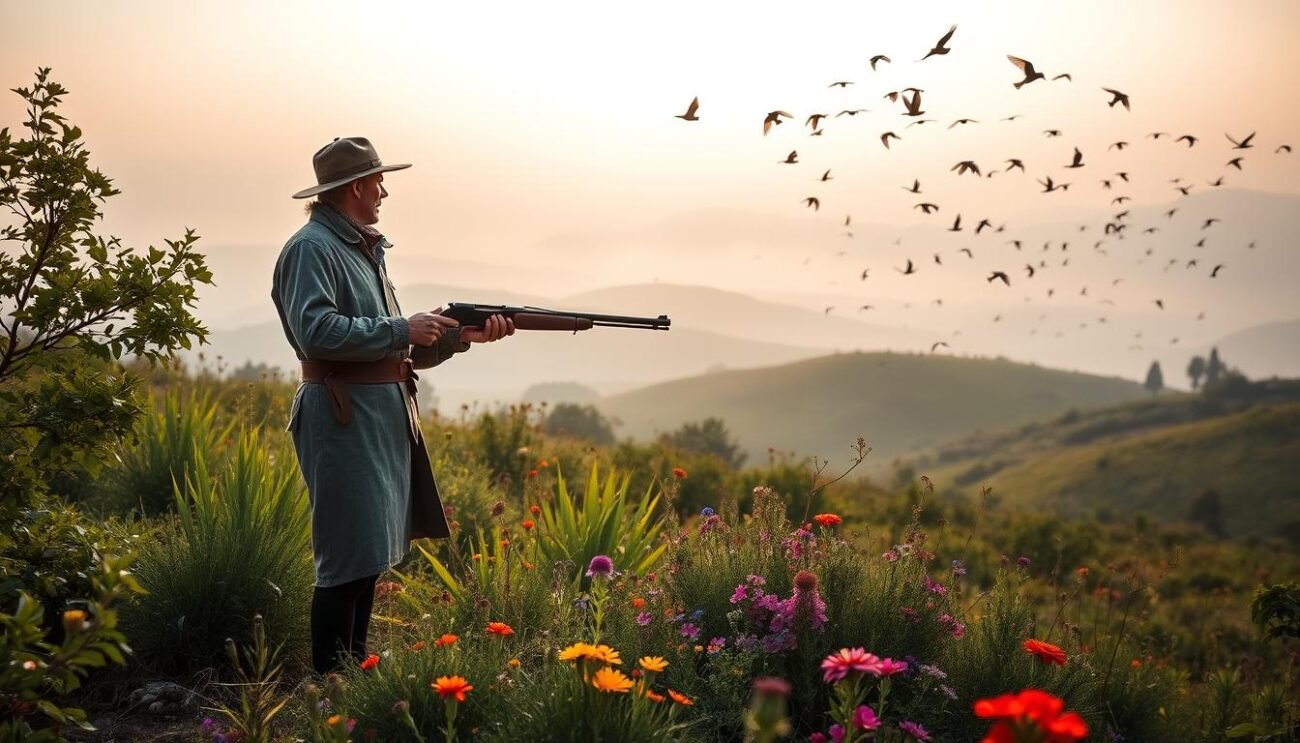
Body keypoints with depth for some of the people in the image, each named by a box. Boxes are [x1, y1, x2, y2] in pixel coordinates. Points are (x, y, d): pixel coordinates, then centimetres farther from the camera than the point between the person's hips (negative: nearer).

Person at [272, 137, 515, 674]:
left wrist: (463, 335, 6)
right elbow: (316, 331, -23)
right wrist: (403, 331, -17)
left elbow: (401, 349, 19)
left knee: (372, 555, 14)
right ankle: (329, 683, -2)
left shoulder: (365, 251, 21)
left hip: (385, 417, 10)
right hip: (344, 419, -10)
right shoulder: (311, 248, -8)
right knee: (349, 557, -9)